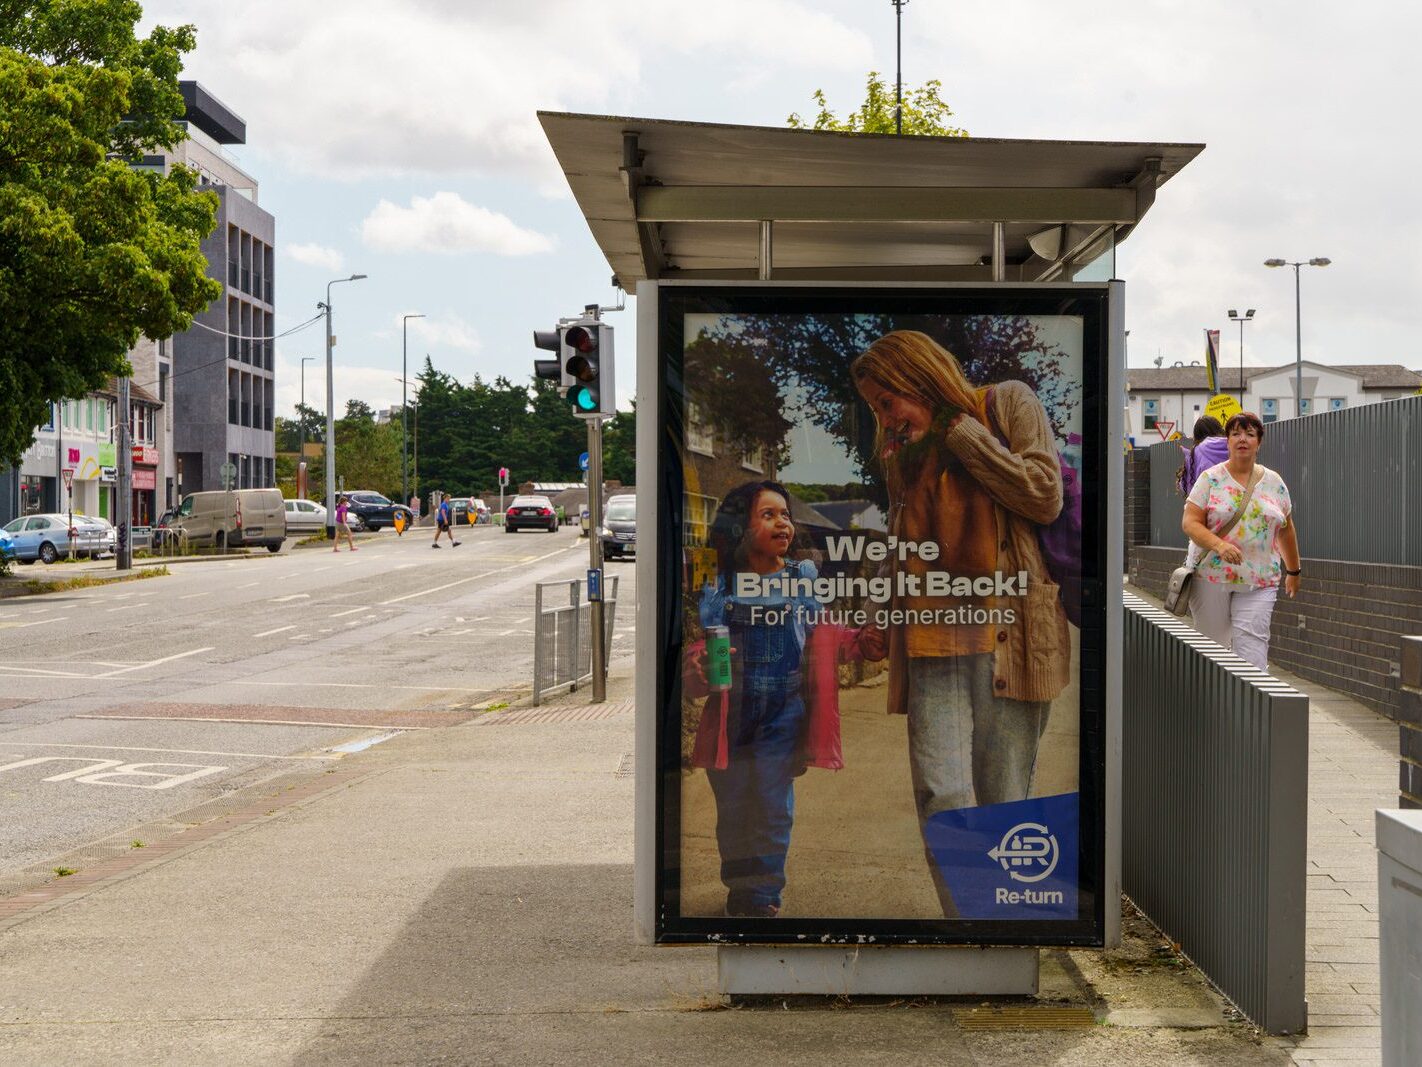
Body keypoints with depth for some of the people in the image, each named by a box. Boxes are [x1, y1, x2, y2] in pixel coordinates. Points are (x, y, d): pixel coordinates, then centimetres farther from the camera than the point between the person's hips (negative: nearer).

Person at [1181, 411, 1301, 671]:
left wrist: (1293, 571, 22)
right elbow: (1190, 522, -7)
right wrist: (1219, 545, -23)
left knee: (1252, 644, -11)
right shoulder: (1210, 479, 1)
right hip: (1210, 577, -1)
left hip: (1259, 581, 1)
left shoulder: (1274, 483, 10)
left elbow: (1286, 529, 19)